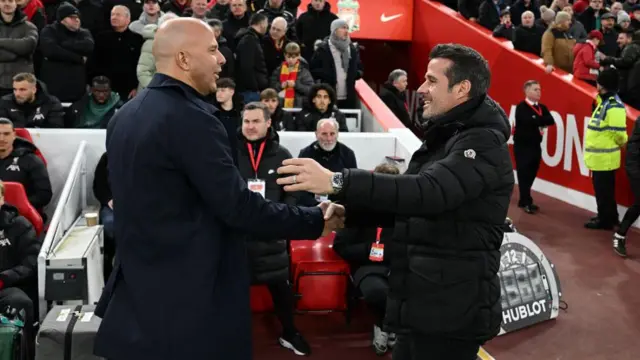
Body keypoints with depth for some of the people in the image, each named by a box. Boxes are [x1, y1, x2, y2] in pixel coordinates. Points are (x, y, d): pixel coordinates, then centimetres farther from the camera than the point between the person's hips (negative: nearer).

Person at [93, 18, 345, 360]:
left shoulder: (124, 115, 7)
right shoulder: (190, 118, -21)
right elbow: (238, 206, -21)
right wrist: (316, 220, -11)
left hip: (137, 291, 9)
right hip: (187, 301, -9)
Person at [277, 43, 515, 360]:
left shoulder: (483, 143, -16)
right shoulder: (444, 138, 16)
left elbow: (430, 192, -32)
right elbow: (413, 203, 17)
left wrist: (337, 182, -37)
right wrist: (348, 212, 1)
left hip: (452, 313, -9)